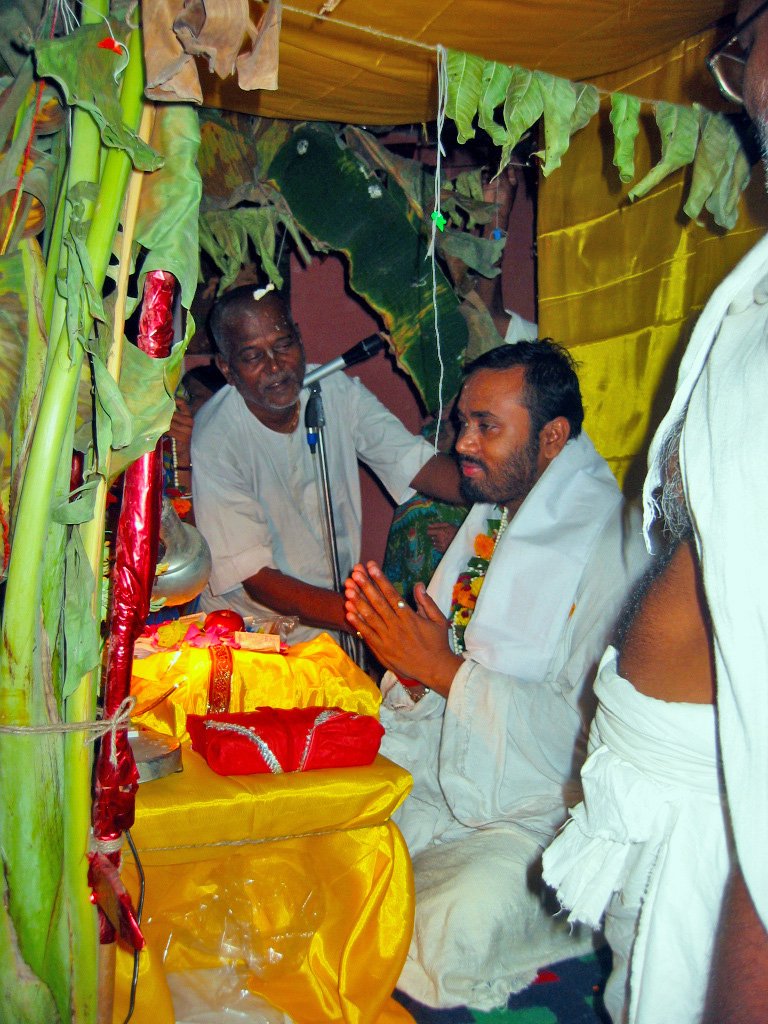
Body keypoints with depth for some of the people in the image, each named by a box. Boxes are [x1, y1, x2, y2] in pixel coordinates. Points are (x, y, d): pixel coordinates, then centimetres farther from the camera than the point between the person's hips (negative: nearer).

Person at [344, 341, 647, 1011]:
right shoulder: (489, 518, 7)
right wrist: (406, 661, -12)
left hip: (537, 817, -7)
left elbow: (589, 734, -25)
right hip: (442, 775, 8)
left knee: (443, 937, -28)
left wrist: (443, 668, -22)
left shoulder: (611, 551, -19)